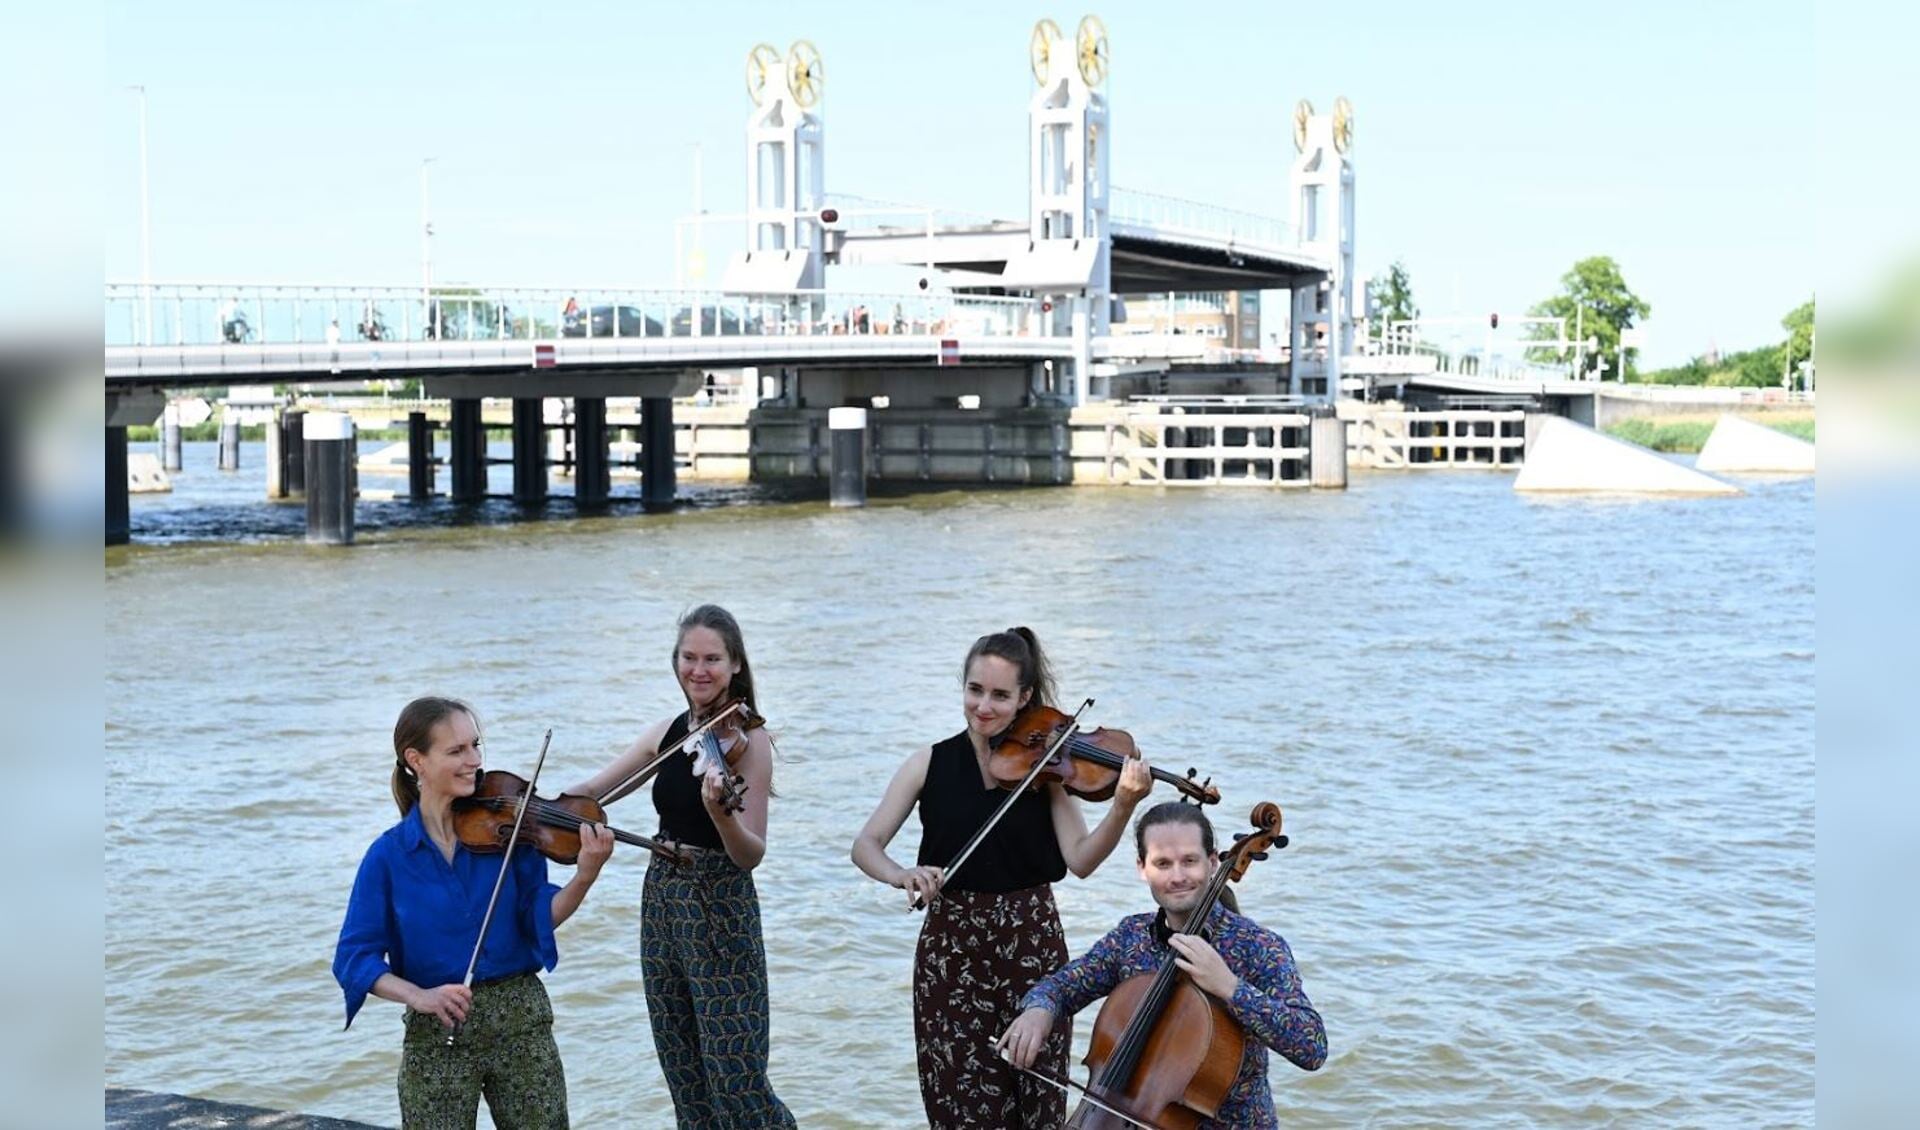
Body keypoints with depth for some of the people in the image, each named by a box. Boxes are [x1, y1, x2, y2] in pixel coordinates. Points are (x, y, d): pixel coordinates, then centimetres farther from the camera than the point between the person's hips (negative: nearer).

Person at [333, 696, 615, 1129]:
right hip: (436, 1032, -1)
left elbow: (538, 918, -4)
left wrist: (585, 876, -22)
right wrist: (419, 996, -19)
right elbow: (355, 957, -4)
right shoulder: (389, 854, -4)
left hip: (521, 1019, 1)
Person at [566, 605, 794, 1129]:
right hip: (662, 903, 7)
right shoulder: (669, 731, 6)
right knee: (684, 1076, 13)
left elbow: (751, 855, -17)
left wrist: (720, 812, -37)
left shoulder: (748, 739, -12)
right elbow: (594, 788, 14)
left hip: (721, 913, -7)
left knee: (736, 1080, -7)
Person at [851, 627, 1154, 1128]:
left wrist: (1123, 807, -27)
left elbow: (1080, 860, -11)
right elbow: (866, 845, -3)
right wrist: (900, 874, -24)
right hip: (950, 944, 0)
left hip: (1032, 941, 0)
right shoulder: (931, 764, 1)